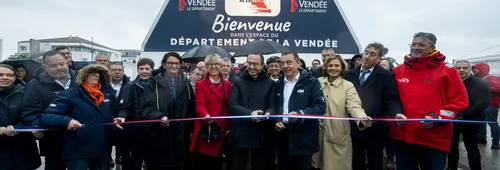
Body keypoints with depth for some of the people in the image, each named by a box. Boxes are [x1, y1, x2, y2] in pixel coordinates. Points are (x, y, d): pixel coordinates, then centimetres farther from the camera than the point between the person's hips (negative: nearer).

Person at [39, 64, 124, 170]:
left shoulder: (107, 93, 6)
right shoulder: (69, 95, -10)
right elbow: (45, 118, -16)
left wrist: (115, 119, 0)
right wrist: (66, 121, -34)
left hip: (101, 150, 6)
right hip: (77, 153, -5)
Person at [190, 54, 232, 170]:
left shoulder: (228, 85, 12)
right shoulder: (200, 85, 3)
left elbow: (229, 107, 10)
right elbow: (200, 105, -11)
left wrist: (229, 127, 1)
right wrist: (206, 115, -32)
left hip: (221, 130, 3)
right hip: (205, 131, -3)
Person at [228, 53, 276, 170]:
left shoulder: (270, 83, 5)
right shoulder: (238, 82, 4)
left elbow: (273, 107, -1)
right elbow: (232, 105, -8)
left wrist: (268, 113, -25)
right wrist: (250, 113, -25)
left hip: (261, 135, 0)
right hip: (239, 134, 0)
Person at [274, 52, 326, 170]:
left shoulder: (311, 82, -4)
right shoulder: (279, 84, 14)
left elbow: (320, 107, -11)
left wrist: (300, 114, -25)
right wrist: (276, 121, -1)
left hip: (303, 139, -5)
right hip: (283, 137, 5)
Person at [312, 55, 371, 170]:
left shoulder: (348, 86, -4)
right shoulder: (318, 82, 4)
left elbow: (354, 106, -17)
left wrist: (362, 117, -36)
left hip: (338, 133, -2)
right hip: (319, 132, 3)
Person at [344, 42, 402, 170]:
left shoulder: (387, 76, -5)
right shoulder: (350, 74, 6)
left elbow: (392, 100, -8)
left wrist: (397, 114, -27)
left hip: (375, 129, -3)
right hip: (354, 128, 3)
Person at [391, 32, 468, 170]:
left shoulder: (447, 71, -1)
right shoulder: (398, 71, 6)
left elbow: (460, 101, -2)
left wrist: (436, 117, -15)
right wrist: (395, 115, -8)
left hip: (435, 140, -2)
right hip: (402, 136, 3)